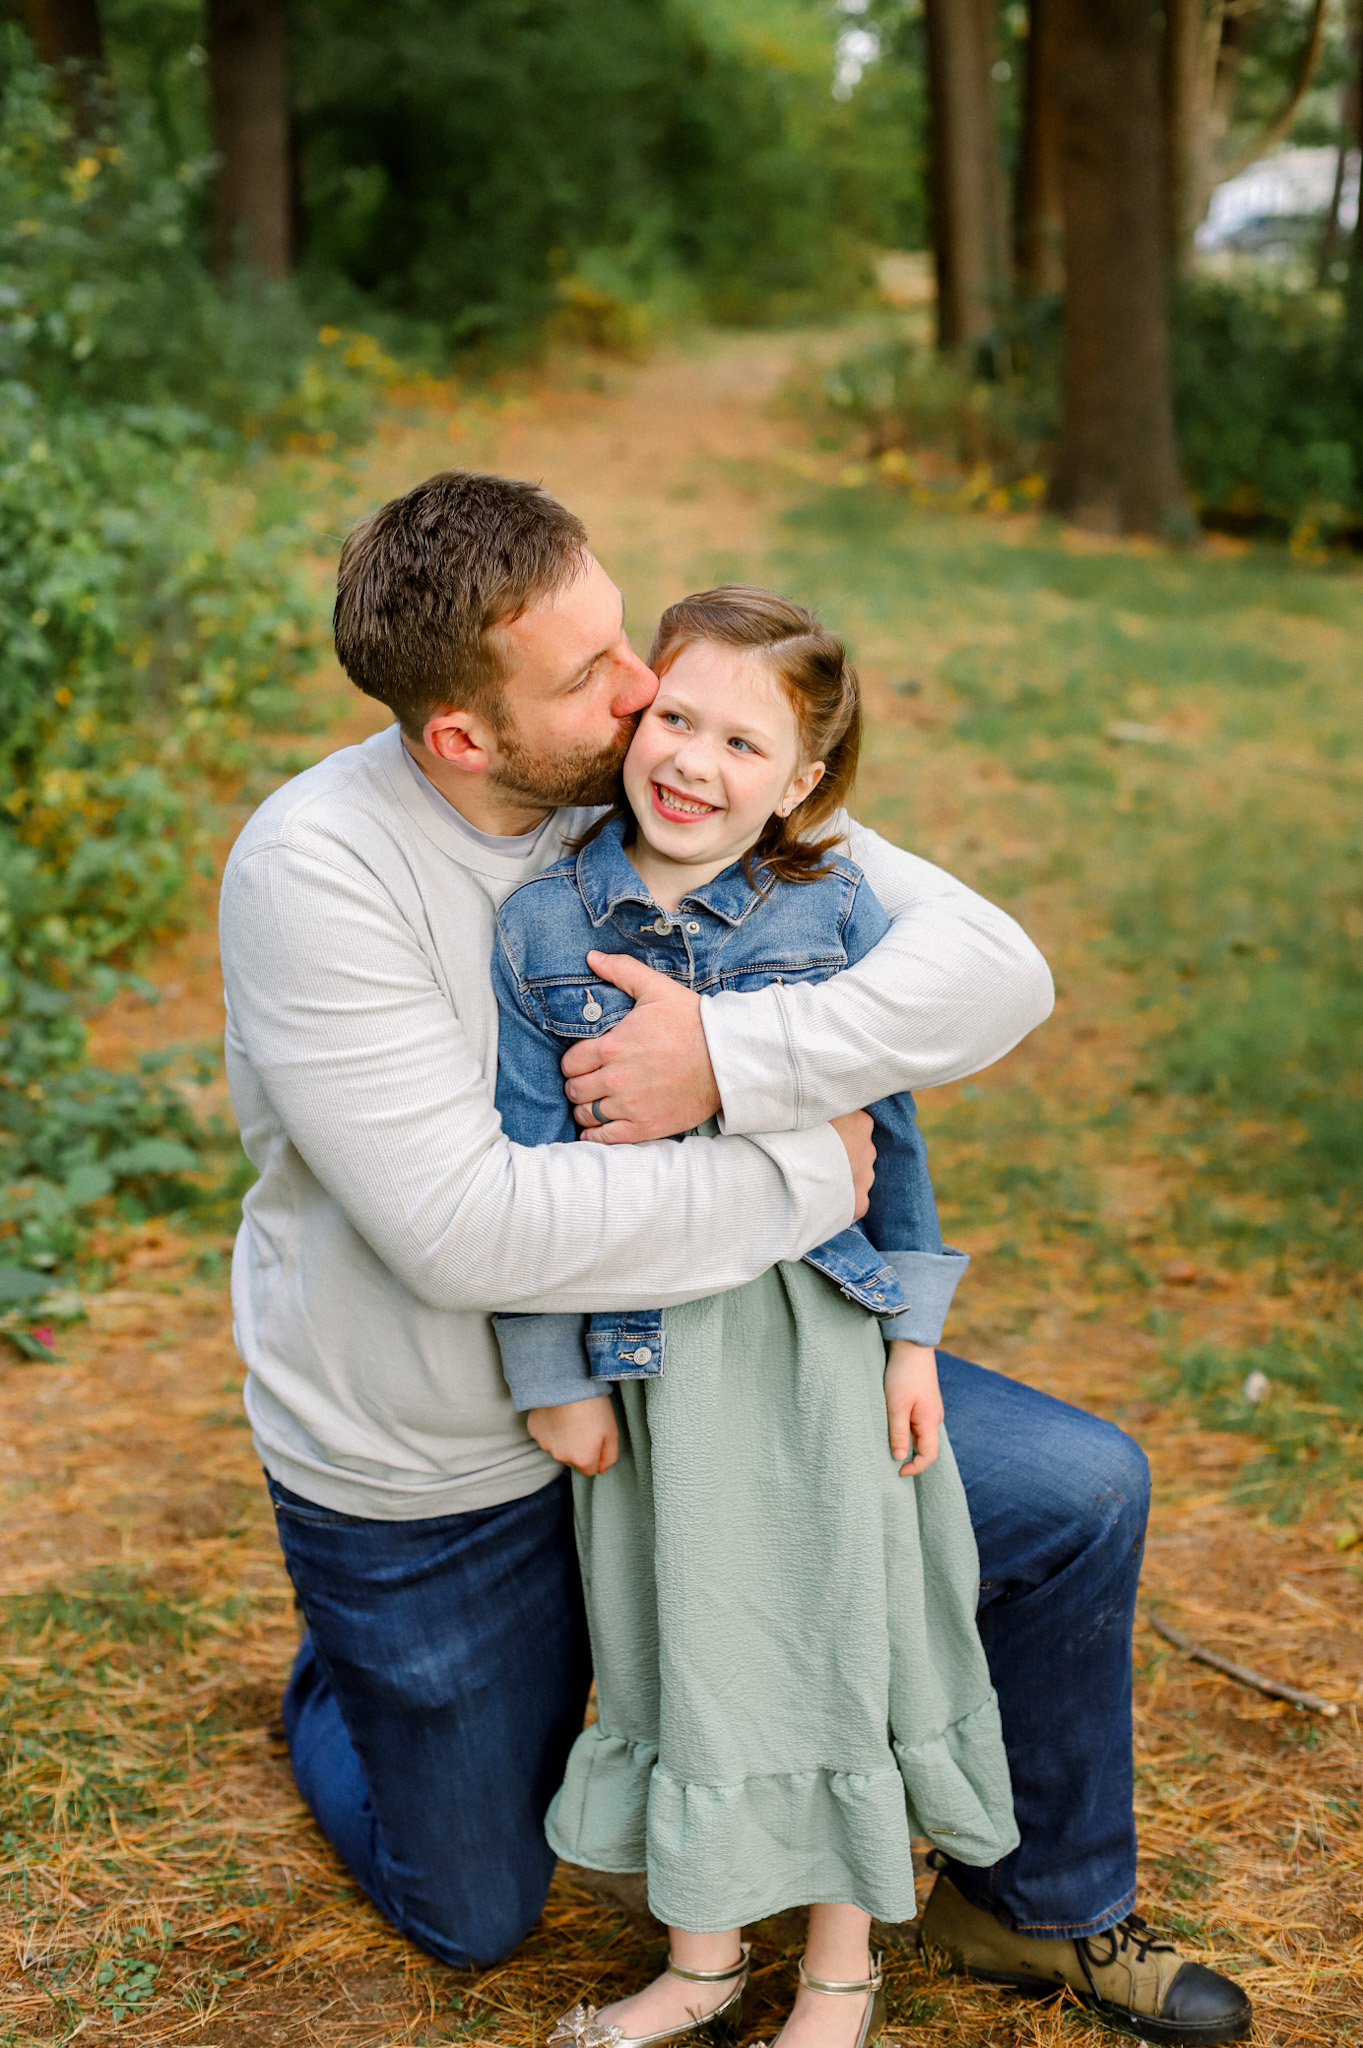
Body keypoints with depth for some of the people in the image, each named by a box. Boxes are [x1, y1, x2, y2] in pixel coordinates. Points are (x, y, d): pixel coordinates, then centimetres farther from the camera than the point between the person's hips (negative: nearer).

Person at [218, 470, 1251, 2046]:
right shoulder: (315, 868, -27)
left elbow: (996, 970, -20)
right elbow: (460, 1228, -35)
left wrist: (730, 1057, -36)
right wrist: (802, 1176, -28)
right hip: (434, 1467, -4)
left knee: (1085, 1496, -3)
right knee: (476, 1915, 15)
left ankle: (1047, 1907, 21)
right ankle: (338, 1686, 47)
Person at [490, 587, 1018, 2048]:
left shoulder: (836, 912, -5)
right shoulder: (541, 927, -6)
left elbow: (888, 1130, 2)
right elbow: (527, 1165, -2)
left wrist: (911, 1337, 2)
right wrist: (555, 1373, -2)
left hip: (823, 1329, 0)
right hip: (650, 1349, 1)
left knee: (835, 1628, 9)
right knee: (684, 1640, 13)